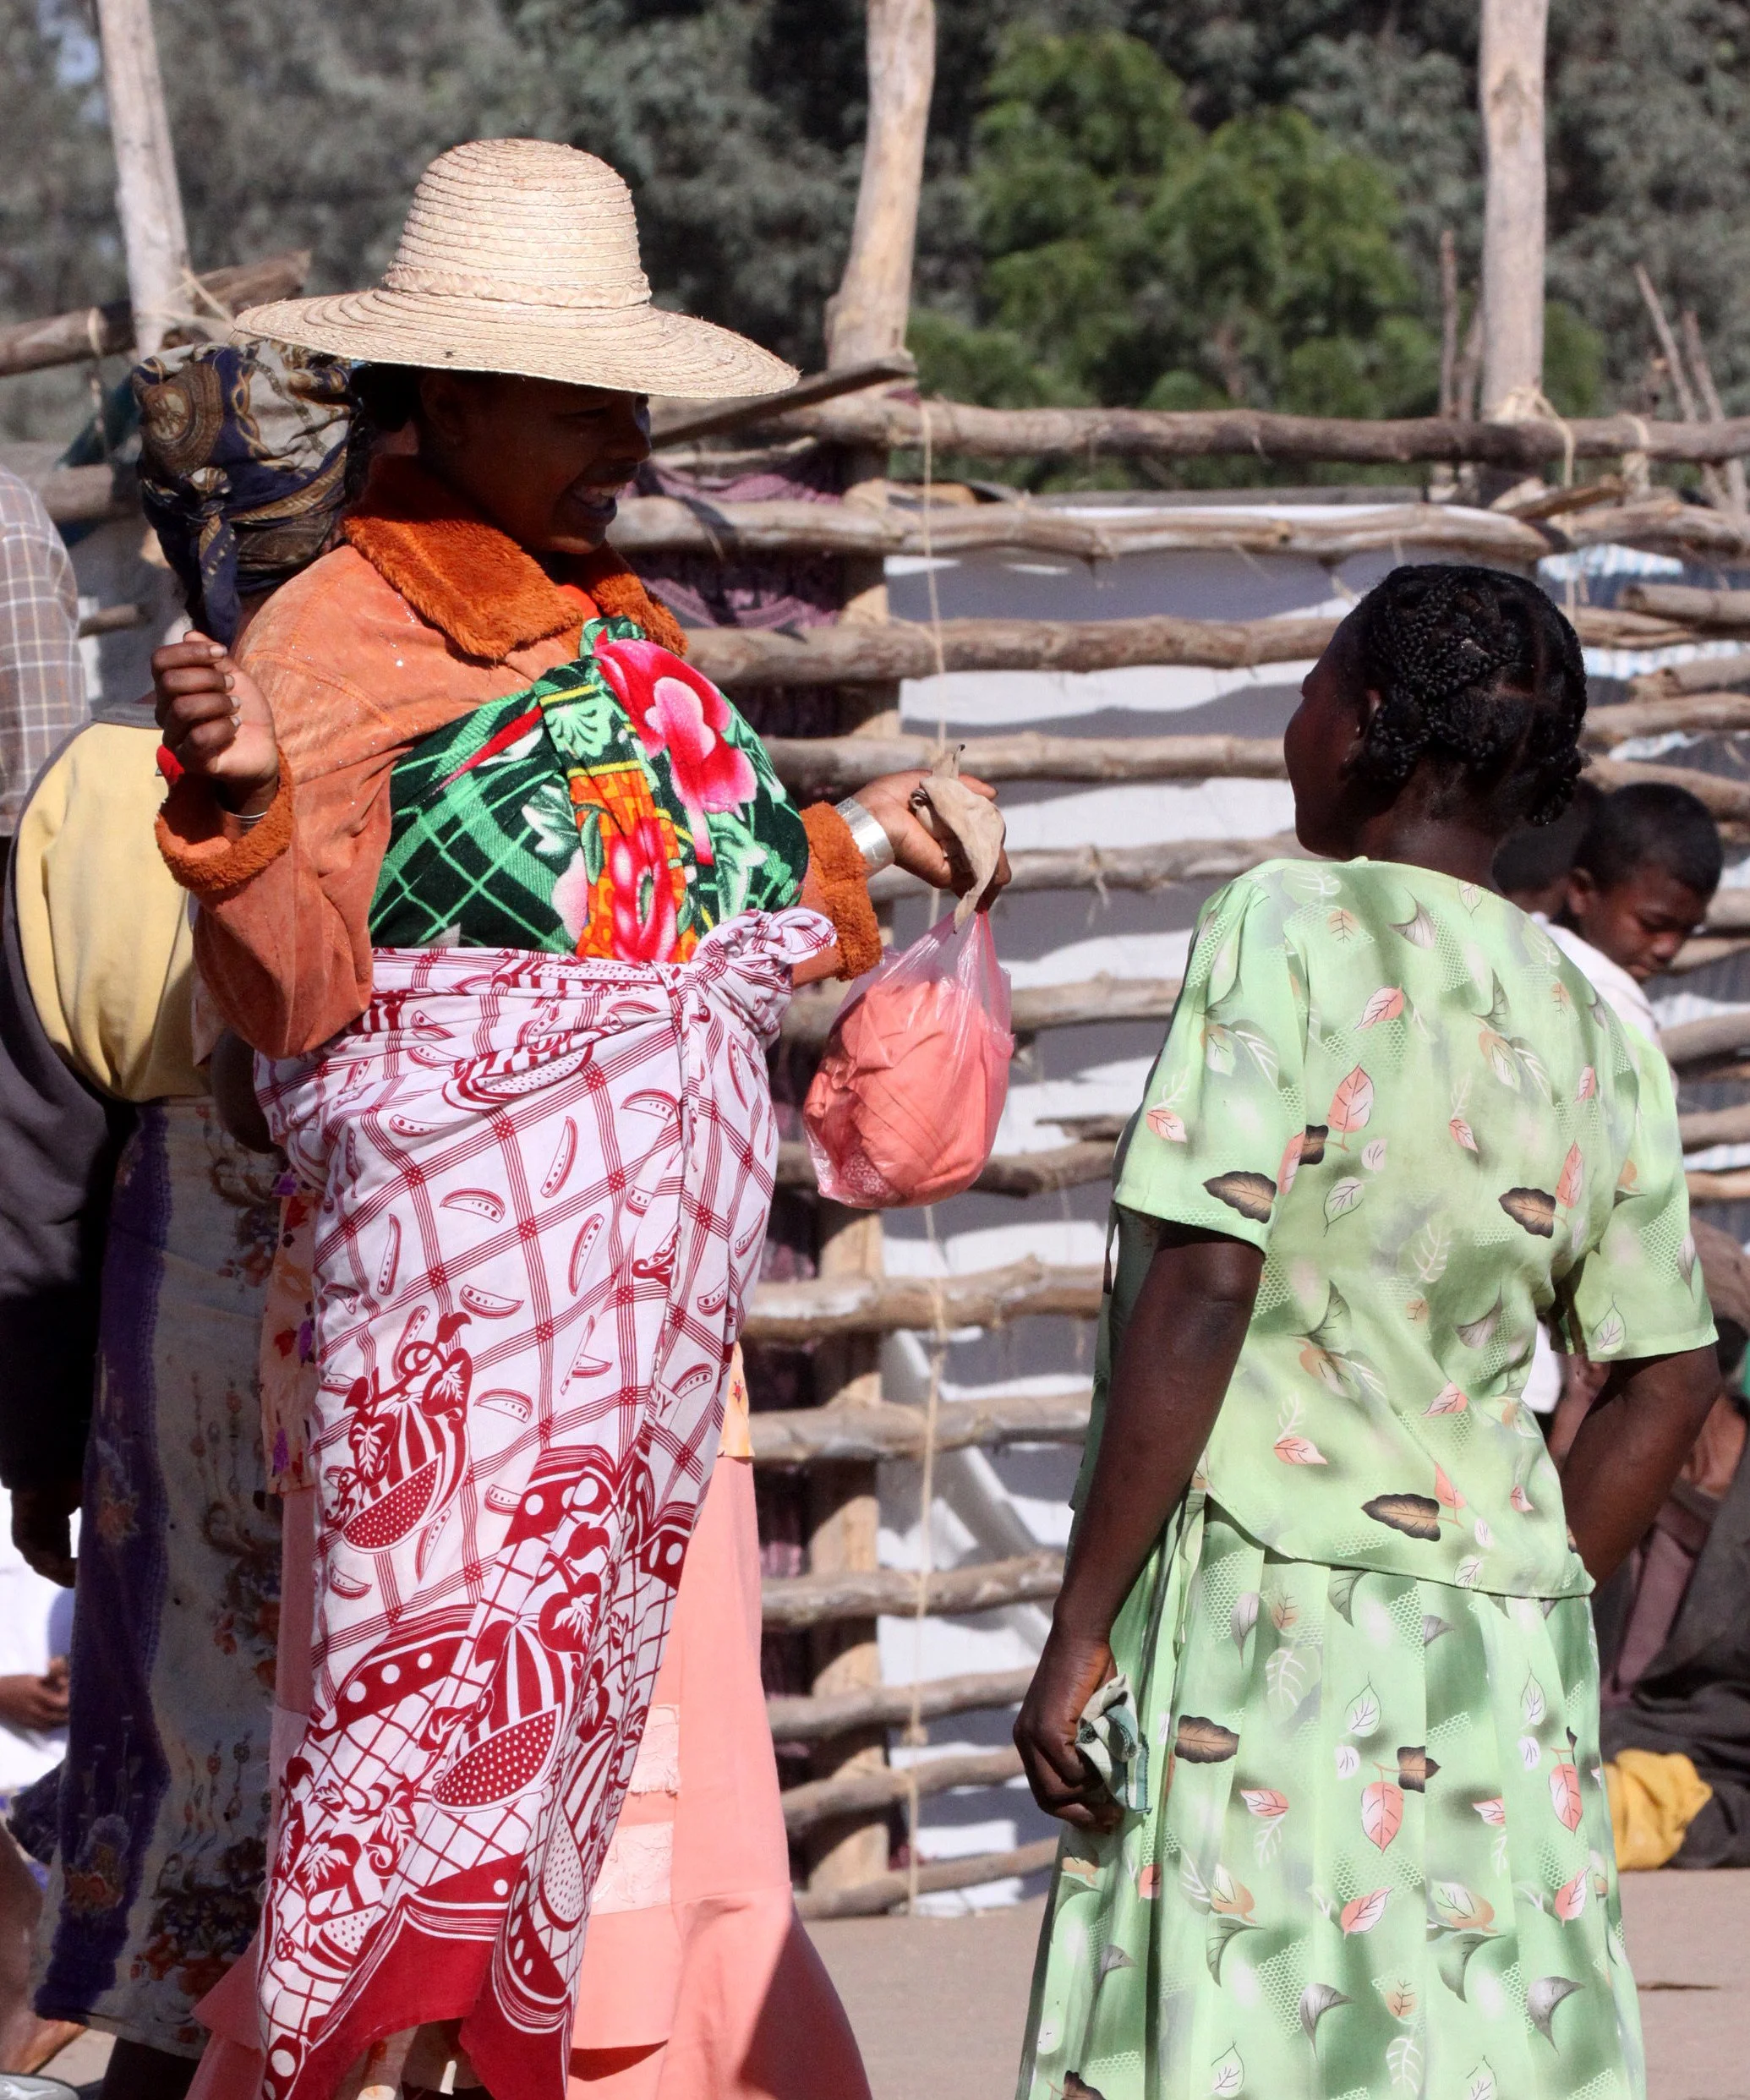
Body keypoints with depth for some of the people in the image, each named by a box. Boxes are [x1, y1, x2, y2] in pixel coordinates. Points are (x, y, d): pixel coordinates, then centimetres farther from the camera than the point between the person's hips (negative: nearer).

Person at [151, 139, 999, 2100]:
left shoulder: (616, 622, 15)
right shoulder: (331, 645, -9)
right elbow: (292, 991, -16)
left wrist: (850, 843, 33)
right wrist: (243, 808, -33)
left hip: (665, 1227, 8)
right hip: (476, 1227, -8)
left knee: (587, 1654, 10)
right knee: (453, 1641, -12)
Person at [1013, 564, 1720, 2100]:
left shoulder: (1291, 924, -6)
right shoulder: (1598, 1028, 11)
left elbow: (1205, 1280, -15)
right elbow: (1671, 1381, 15)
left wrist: (1081, 1627, -12)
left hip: (1267, 1619, -6)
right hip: (1503, 1659, 6)